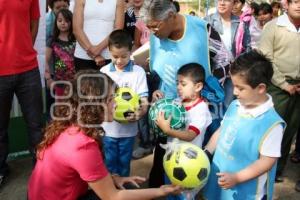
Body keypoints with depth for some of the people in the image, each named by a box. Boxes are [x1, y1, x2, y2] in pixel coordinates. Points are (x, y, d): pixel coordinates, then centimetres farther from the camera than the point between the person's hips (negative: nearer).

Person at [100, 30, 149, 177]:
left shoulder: (138, 72, -7)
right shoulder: (104, 71, -1)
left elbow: (144, 100, -8)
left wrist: (140, 113, -29)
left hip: (128, 128, -1)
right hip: (108, 127, 1)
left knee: (124, 163, 15)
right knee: (110, 163, 14)